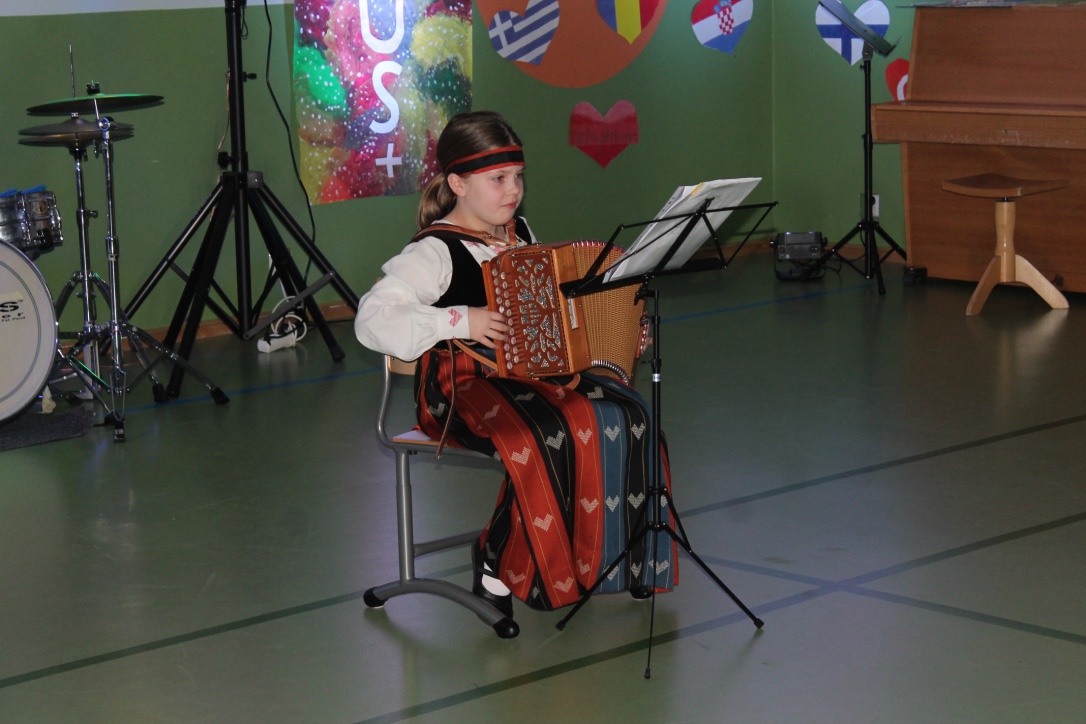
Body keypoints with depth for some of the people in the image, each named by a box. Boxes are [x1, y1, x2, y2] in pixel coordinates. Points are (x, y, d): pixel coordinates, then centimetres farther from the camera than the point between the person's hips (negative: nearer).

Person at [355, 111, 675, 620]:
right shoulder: (435, 252, -10)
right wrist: (460, 320, -28)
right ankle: (498, 561, -15)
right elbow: (371, 320, -21)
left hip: (531, 372, 7)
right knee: (547, 436, -35)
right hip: (463, 387, -7)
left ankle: (617, 553, -5)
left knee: (626, 414, -17)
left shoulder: (520, 235, 14)